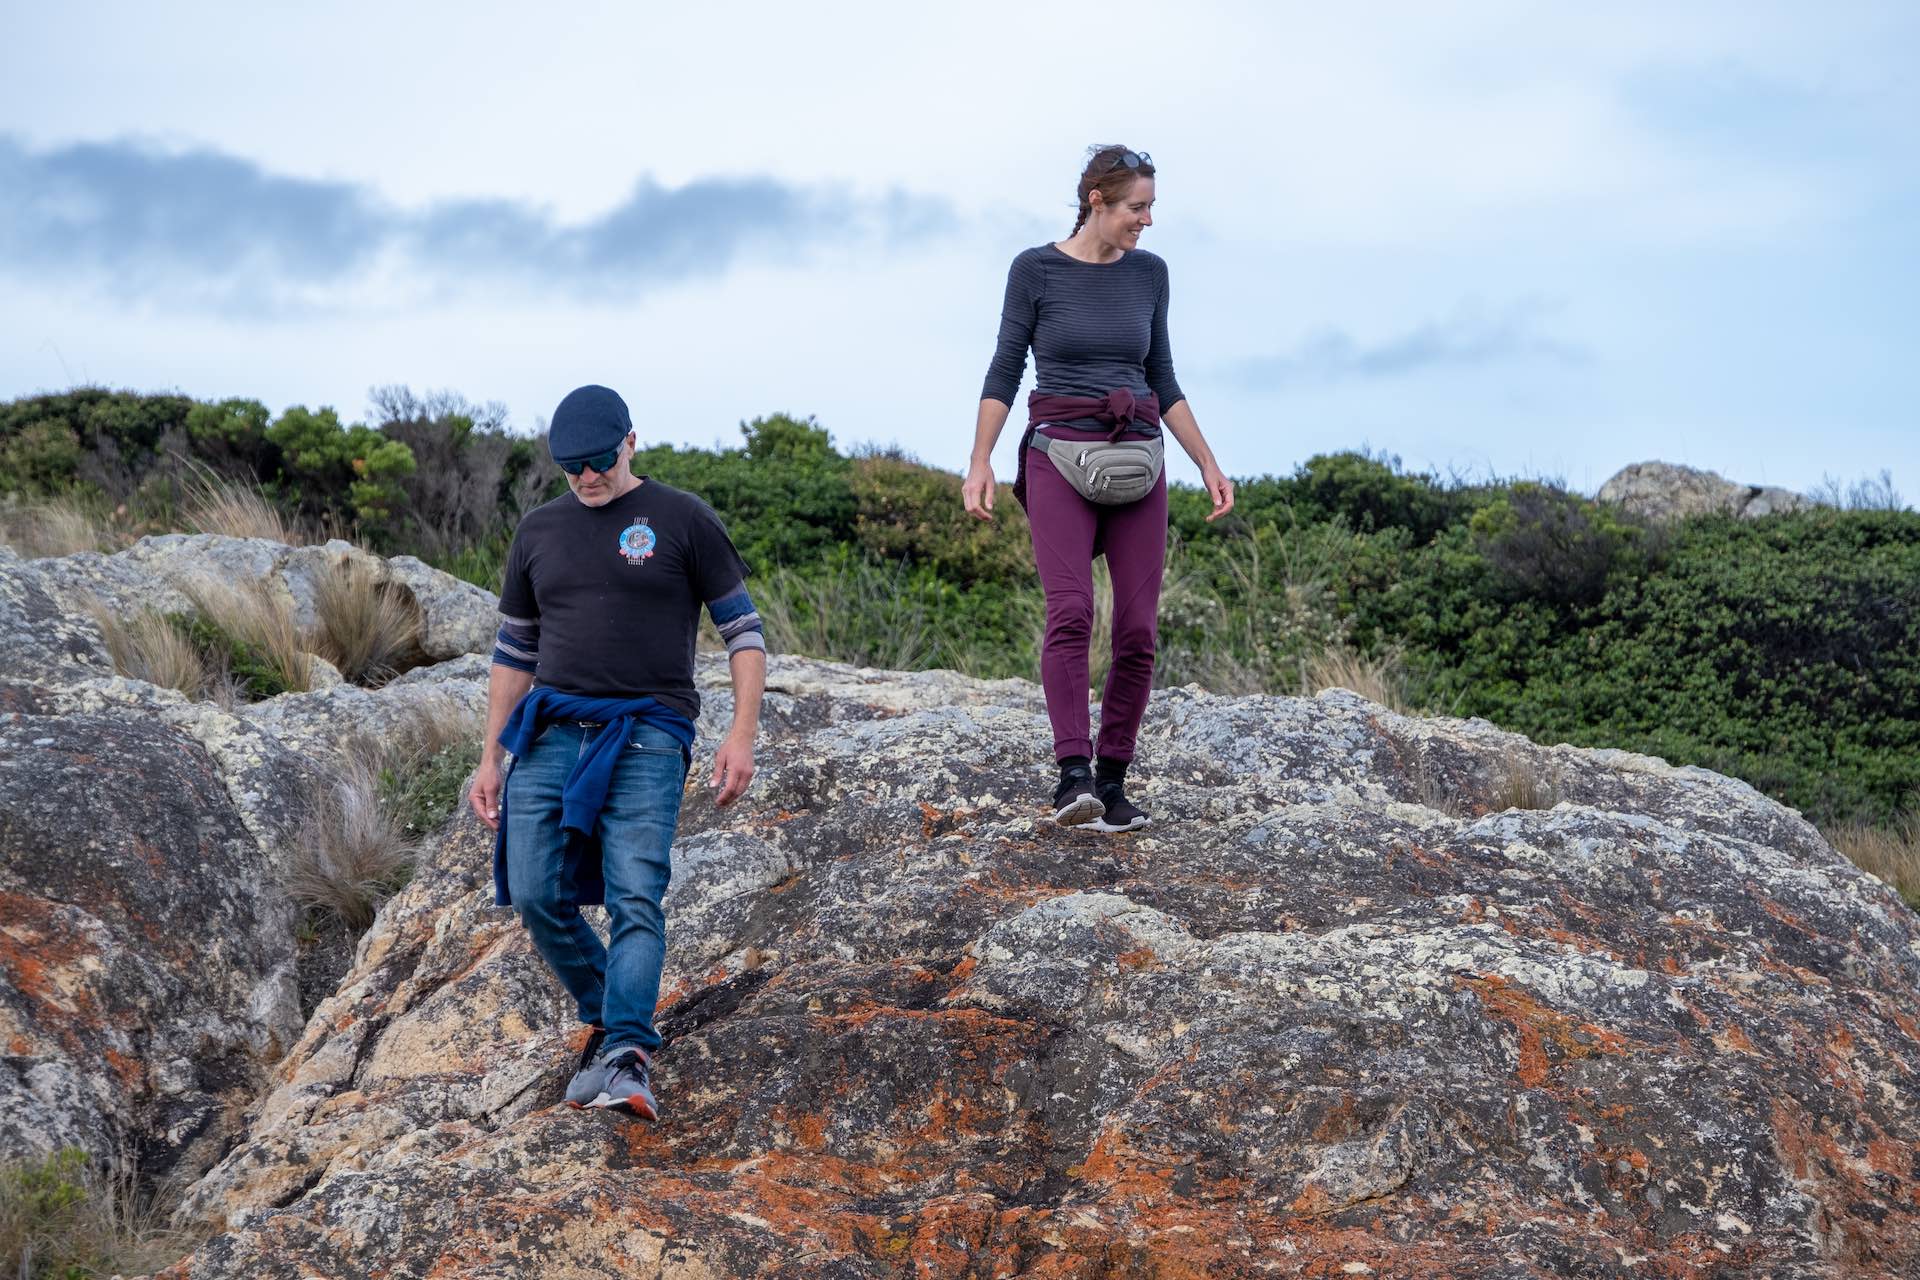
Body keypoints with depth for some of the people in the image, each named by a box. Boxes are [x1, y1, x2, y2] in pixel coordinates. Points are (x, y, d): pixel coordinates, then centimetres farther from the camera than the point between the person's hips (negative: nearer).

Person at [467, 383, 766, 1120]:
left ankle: (626, 1059, -26)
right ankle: (604, 1019, 15)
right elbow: (514, 651, 21)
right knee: (535, 896, -6)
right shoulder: (539, 531, 15)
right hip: (551, 733, 4)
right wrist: (490, 758, 16)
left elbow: (743, 630, 3)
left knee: (635, 897, -17)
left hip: (647, 736, -4)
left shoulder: (683, 521, 3)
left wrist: (742, 736, -8)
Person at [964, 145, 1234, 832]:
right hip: (1059, 456, -4)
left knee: (1138, 629, -3)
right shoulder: (1035, 269, -1)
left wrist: (1208, 464, 13)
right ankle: (1073, 775, -25)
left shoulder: (1148, 273, 10)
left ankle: (1112, 780, 7)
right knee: (1070, 609, -22)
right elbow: (1004, 372, 1)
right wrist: (980, 461, -9)